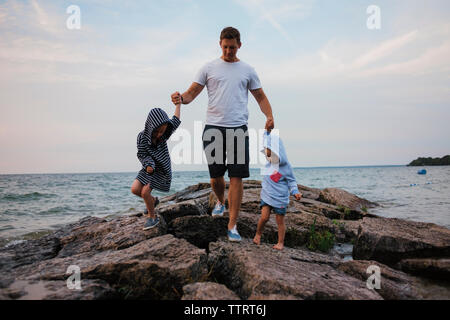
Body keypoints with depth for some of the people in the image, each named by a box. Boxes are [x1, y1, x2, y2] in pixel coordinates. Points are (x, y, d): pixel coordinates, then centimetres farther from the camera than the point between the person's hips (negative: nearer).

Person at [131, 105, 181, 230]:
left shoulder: (164, 135, -13)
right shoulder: (142, 136, -14)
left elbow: (176, 121, -5)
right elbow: (142, 154, -13)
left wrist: (178, 103, 0)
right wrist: (148, 165, -32)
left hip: (161, 170, -3)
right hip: (149, 168, 3)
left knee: (145, 191, -15)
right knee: (135, 189, -7)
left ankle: (152, 217, 4)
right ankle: (153, 200, 22)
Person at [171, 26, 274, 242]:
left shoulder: (247, 70, 12)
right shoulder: (209, 68, 9)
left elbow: (260, 96, 14)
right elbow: (192, 93, 4)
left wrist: (269, 115, -5)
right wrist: (181, 98, -20)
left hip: (238, 129, 0)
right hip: (213, 127, 0)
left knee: (236, 177, -5)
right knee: (215, 175, 7)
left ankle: (232, 225, 3)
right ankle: (220, 202, 41)